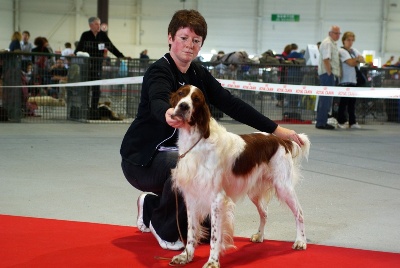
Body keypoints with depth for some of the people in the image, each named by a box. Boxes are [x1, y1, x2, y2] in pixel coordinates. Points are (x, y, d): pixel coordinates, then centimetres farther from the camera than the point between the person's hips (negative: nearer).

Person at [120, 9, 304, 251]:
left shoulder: (199, 74, 3)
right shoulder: (159, 72, -19)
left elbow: (231, 104, 0)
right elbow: (158, 101, -41)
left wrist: (277, 130, -5)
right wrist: (168, 114, -66)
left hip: (175, 152, 7)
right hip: (143, 158, -7)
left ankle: (152, 206, 25)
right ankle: (164, 229, -12)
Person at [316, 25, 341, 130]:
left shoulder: (333, 43, 21)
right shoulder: (327, 43, -11)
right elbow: (326, 59, -20)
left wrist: (335, 74, 18)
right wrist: (330, 73, -20)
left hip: (332, 74, 10)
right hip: (327, 74, -10)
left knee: (325, 98, 12)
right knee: (326, 98, -9)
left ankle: (322, 122, 16)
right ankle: (321, 122, -7)